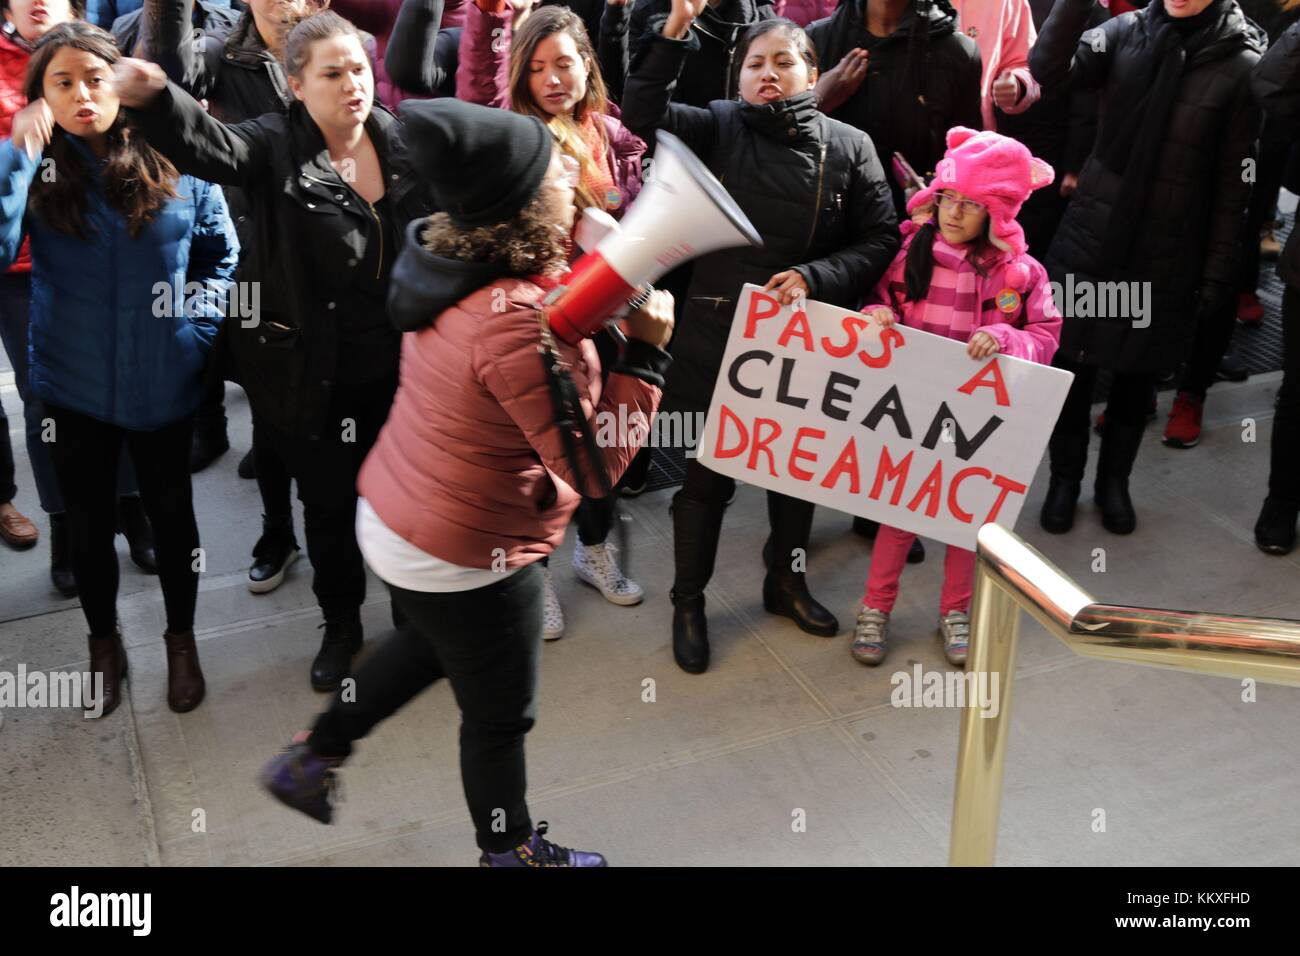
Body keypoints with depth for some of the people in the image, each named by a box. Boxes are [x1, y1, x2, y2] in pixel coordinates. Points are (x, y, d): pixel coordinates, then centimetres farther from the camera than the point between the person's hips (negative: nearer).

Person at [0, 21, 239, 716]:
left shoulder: (176, 162, -8)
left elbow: (220, 253, 5)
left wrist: (196, 326, -5)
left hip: (163, 384, -1)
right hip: (72, 388, 1)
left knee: (171, 514, 15)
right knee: (89, 523, 16)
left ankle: (181, 641, 37)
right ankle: (103, 644, 39)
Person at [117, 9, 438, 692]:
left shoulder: (402, 143, -1)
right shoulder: (276, 147, -11)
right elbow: (209, 145, -33)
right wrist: (153, 99, -55)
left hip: (396, 367, 2)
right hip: (313, 374, -2)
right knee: (327, 503, 14)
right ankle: (340, 624, 37)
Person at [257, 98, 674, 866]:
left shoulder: (455, 261, -6)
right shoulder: (516, 322, -34)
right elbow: (593, 465, -29)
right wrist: (648, 352, -23)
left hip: (398, 518, 9)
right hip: (467, 557, -9)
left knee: (432, 646, 37)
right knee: (501, 716, 17)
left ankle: (313, 757, 50)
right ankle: (511, 850, 43)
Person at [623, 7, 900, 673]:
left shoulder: (849, 146, 0)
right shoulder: (720, 128, -2)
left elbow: (881, 240, -1)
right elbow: (643, 113, -18)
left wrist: (815, 278, -16)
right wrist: (678, 25, -26)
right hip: (717, 333, -2)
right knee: (707, 472, 7)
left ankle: (786, 582, 42)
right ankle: (688, 603, 26)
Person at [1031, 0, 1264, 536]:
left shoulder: (1240, 63, -6)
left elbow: (1233, 180, -3)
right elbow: (1048, 69, -19)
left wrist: (1218, 271, -3)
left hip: (1166, 254, -1)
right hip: (1091, 236, 1)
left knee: (1138, 372, 13)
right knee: (1072, 362, 8)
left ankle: (1114, 480, 34)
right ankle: (1064, 478, 28)